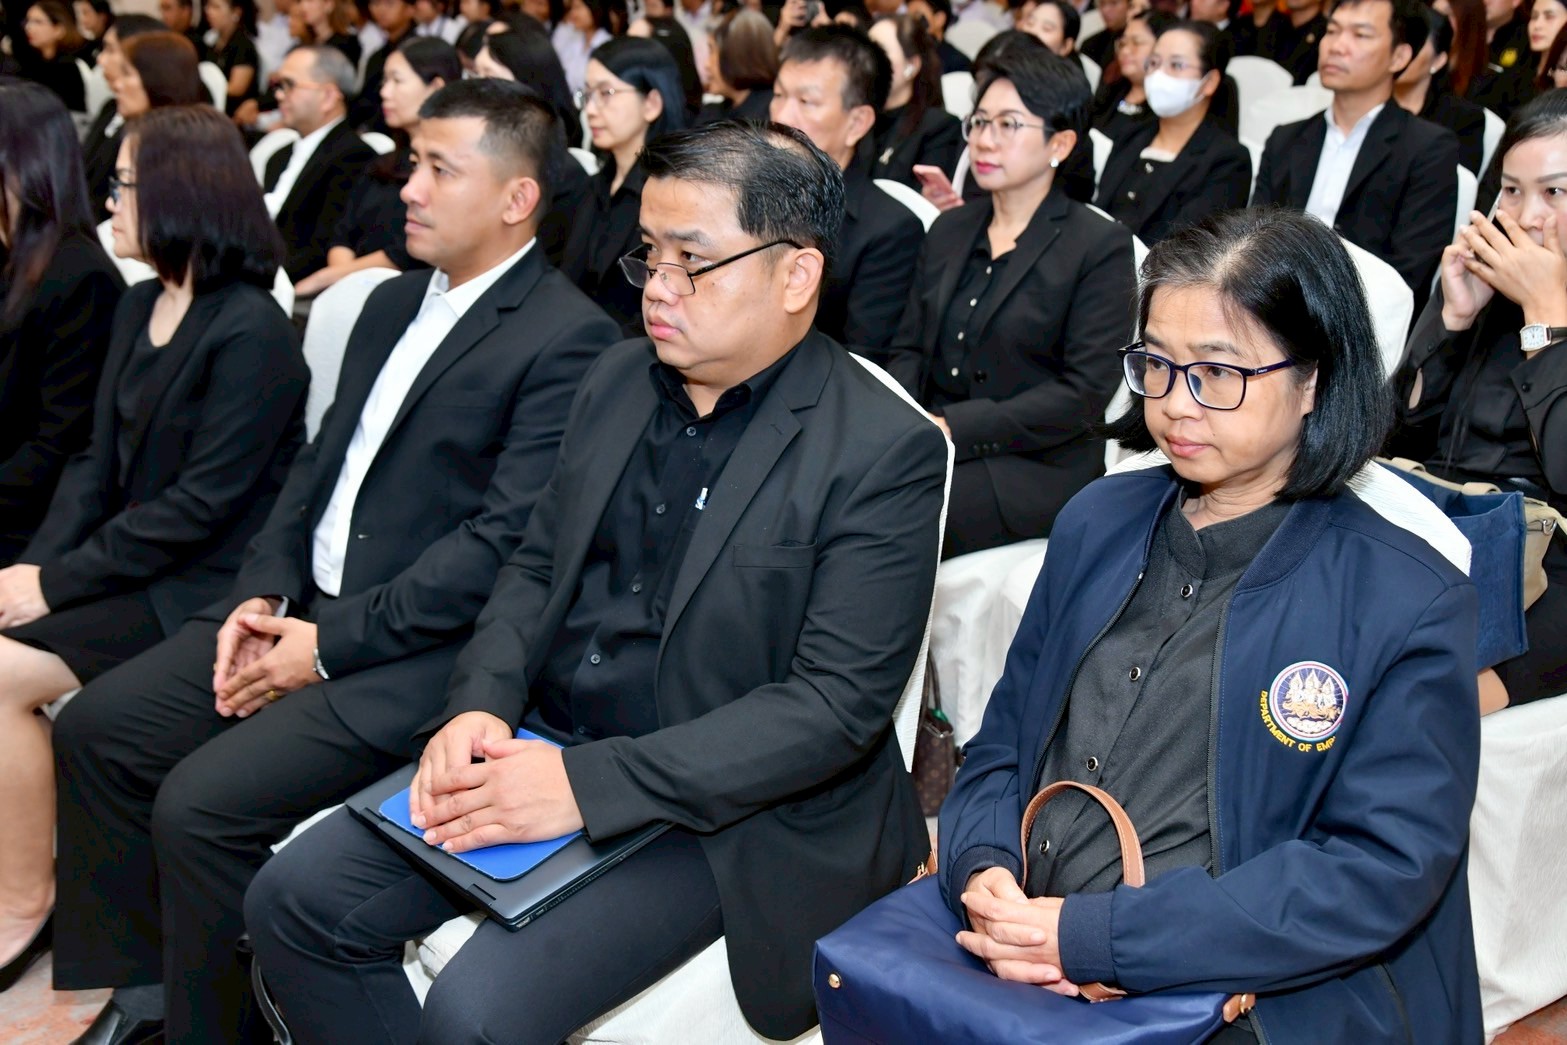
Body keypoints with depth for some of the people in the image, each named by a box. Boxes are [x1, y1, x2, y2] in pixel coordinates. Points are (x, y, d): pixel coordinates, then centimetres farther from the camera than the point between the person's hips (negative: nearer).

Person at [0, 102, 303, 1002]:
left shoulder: (251, 330, -17)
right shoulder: (138, 306, 10)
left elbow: (200, 505, -20)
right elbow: (99, 462, 8)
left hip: (198, 589, -8)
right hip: (128, 561, 8)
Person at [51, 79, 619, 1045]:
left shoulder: (568, 338, -14)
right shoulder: (395, 304, 15)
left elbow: (506, 542, -20)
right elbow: (320, 461, 17)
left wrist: (331, 644, -17)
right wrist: (264, 593, 0)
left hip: (420, 648, -9)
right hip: (304, 606, 9)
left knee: (201, 804, -21)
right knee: (96, 728, 3)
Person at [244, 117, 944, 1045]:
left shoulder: (885, 454, -15)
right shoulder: (620, 380, 7)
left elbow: (838, 701, -21)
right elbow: (538, 568, 14)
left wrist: (590, 784, -25)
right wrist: (479, 707, -7)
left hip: (717, 805, -7)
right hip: (546, 746, 7)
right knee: (294, 901, -3)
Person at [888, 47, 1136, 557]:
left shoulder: (1101, 246, -4)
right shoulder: (949, 229, 15)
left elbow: (1085, 391, -11)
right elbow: (910, 349, 13)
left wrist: (955, 427, -18)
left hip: (1038, 466, -5)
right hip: (932, 442, 5)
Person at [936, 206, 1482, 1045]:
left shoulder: (1408, 606, -6)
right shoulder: (1098, 521, 11)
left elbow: (1381, 872, -11)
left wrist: (1096, 938, -17)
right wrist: (983, 874, -8)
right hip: (1015, 970, 5)